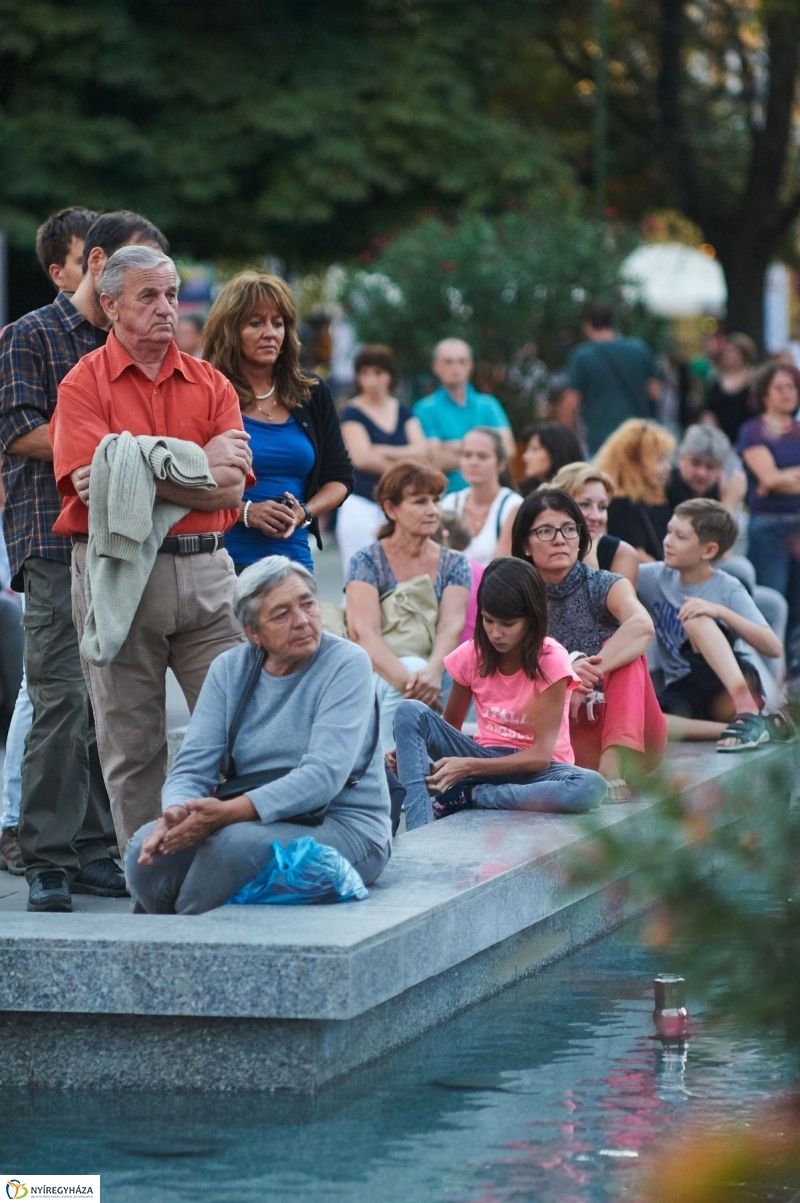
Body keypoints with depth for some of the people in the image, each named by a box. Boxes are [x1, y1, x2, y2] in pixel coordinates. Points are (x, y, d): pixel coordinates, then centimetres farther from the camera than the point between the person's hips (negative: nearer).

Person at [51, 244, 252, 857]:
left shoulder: (211, 385, 10)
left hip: (204, 573, 3)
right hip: (119, 575, -3)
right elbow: (89, 482, -15)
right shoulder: (85, 385, 0)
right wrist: (198, 465, -11)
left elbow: (231, 489, -1)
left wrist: (142, 474, -11)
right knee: (131, 743, 3)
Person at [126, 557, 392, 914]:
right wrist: (176, 813, -24)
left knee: (233, 843, -33)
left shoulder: (345, 664, -9)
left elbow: (323, 776, -20)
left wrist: (230, 813, -32)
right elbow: (193, 767, 1)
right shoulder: (230, 669, 7)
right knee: (146, 849, -21)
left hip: (344, 829, -5)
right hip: (256, 822, 5)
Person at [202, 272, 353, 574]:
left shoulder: (313, 396, 12)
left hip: (294, 556, 4)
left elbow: (341, 478, 16)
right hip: (227, 557, -4)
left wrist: (304, 513, -2)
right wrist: (245, 512, -16)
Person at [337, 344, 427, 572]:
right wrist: (404, 461, -5)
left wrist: (382, 452, -11)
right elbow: (361, 457, -11)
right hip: (362, 507, -4)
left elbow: (422, 451, 1)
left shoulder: (404, 412, 14)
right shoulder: (352, 413, 1)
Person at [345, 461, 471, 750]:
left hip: (430, 673, 2)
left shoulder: (455, 565, 10)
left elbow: (451, 627, -7)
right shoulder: (367, 562, 1)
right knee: (414, 667, -34)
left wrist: (433, 671, -30)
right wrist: (406, 679, -31)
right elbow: (364, 632, -13)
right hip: (375, 677, -2)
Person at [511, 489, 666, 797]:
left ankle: (613, 763, -42)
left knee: (626, 649, -26)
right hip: (566, 735, 0)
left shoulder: (607, 587, -2)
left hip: (635, 738, 0)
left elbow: (642, 627, -25)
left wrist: (586, 674, -37)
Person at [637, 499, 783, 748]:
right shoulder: (655, 578, 4)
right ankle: (727, 728, -26)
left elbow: (774, 648, -19)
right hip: (683, 694, 4)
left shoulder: (727, 589, -7)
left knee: (697, 618, -30)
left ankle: (748, 713, -39)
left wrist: (720, 612, -30)